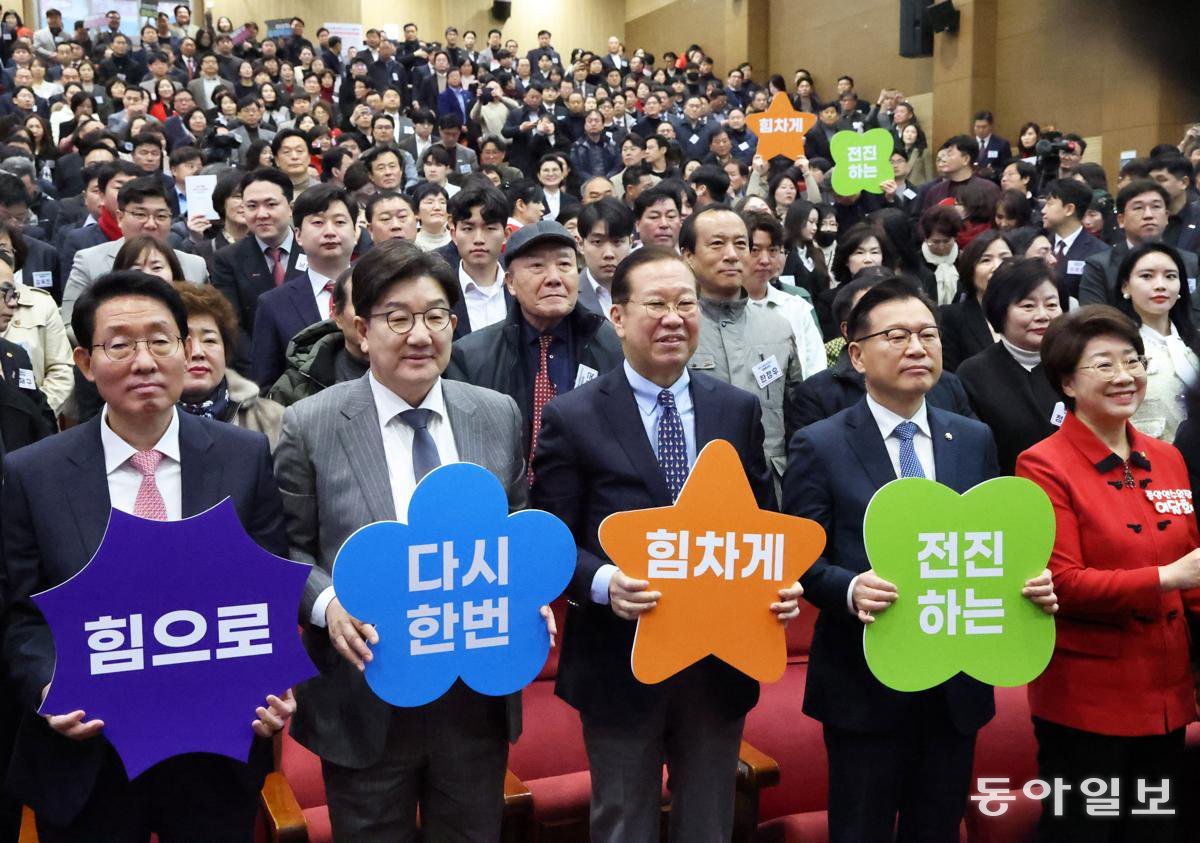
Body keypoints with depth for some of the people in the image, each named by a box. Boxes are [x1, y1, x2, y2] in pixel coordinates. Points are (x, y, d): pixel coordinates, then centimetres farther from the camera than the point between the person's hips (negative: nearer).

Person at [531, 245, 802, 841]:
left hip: (720, 661, 3)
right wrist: (603, 582, -25)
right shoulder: (573, 418, -7)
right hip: (620, 663, -3)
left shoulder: (738, 410, 3)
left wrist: (780, 581, -11)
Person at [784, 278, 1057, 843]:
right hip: (865, 686, -4)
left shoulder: (975, 440, 7)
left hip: (958, 686, 4)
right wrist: (851, 589, -27)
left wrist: (1028, 580, -9)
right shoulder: (820, 446, -6)